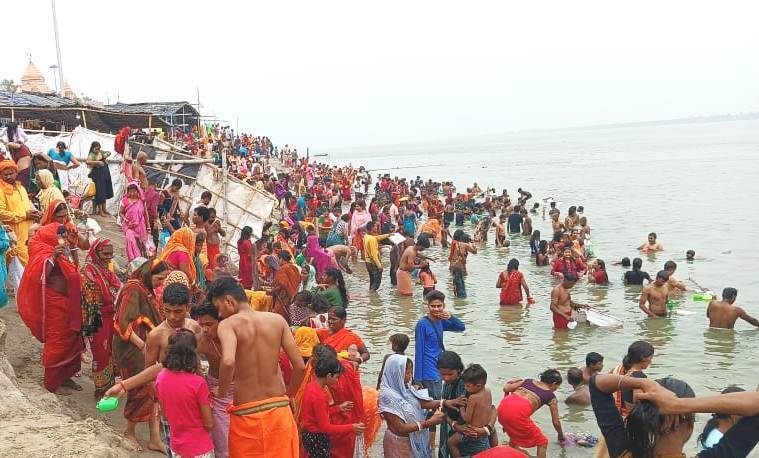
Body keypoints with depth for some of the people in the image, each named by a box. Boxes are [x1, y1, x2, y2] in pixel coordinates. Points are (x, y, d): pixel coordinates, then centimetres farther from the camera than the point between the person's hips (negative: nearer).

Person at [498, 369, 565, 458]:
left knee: (514, 434, 35)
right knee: (542, 442, 15)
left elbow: (506, 389, 17)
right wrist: (561, 436, 39)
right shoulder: (551, 396, 15)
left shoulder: (528, 381, 25)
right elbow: (556, 422, 22)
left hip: (503, 407, 6)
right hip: (518, 413, -6)